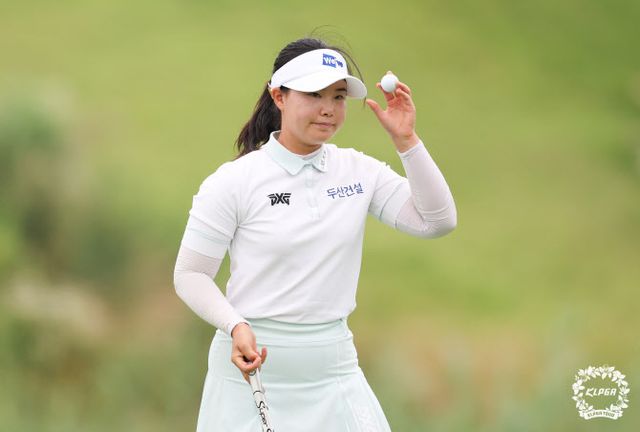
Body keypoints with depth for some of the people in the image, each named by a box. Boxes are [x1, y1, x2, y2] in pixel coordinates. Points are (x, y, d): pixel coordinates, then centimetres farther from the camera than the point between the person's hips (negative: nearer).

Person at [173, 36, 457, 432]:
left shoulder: (360, 171, 3)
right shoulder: (234, 181, -7)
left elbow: (437, 222, -4)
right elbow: (190, 274, -4)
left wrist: (406, 140, -12)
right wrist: (236, 327, -21)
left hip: (333, 367, 3)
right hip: (253, 366, -3)